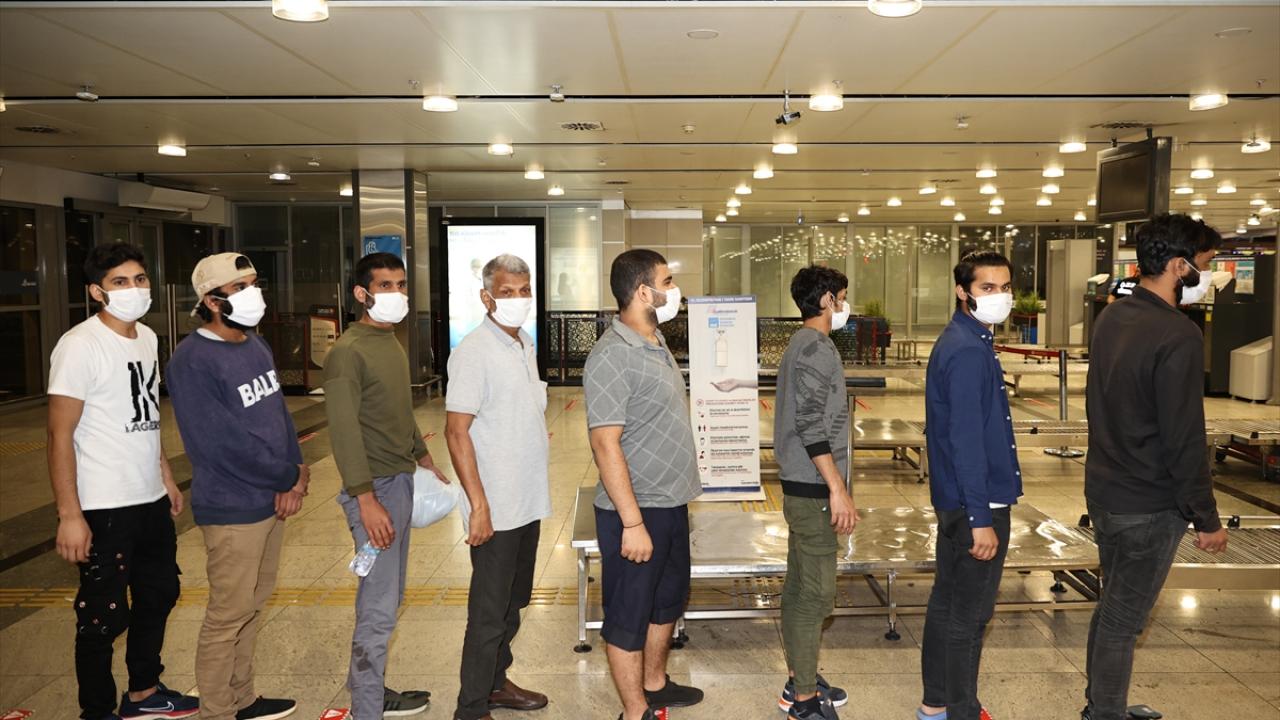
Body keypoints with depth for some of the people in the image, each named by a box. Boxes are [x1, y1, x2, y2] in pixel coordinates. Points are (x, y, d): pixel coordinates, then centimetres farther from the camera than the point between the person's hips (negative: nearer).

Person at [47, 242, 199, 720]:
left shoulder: (146, 337, 7)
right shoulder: (80, 346, -16)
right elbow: (60, 435, -17)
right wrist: (69, 515, -19)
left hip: (151, 501, 9)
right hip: (104, 509, -8)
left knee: (158, 594, 21)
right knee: (104, 616, 3)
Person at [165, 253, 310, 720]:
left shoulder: (256, 346, 9)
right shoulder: (192, 361, -17)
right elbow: (225, 442, -21)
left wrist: (291, 480, -4)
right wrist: (292, 476, -12)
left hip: (273, 500, 8)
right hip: (232, 509, -8)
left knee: (253, 606, 19)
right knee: (228, 616, 3)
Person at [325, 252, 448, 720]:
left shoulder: (393, 344, 13)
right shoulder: (348, 352, -15)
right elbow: (344, 430, -20)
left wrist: (426, 462, 22)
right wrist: (367, 500, -23)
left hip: (401, 481, 9)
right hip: (374, 488, -9)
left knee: (389, 599, 17)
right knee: (378, 609, -4)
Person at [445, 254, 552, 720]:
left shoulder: (525, 346, 9)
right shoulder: (473, 352, -15)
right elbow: (456, 431, -18)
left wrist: (535, 490, 16)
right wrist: (479, 505, -21)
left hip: (528, 504, 8)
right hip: (496, 508, -8)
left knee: (513, 603, 19)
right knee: (490, 611, 2)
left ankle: (496, 682, 36)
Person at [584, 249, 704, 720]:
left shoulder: (656, 344, 8)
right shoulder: (612, 357, -21)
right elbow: (605, 443, -24)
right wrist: (632, 522, -23)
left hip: (672, 504, 10)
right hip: (637, 510, -9)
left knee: (668, 599, 24)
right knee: (629, 616, 7)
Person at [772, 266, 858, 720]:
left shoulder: (801, 345, 15)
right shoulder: (816, 348, -16)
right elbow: (812, 427, -22)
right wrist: (838, 489, -21)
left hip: (801, 486, 10)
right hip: (814, 488, -10)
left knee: (799, 587, 16)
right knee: (816, 594, -2)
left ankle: (800, 679, 27)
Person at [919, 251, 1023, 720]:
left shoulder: (964, 341, 11)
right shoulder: (968, 351, -20)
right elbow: (966, 441, -23)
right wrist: (981, 519, -22)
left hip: (953, 499, 10)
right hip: (976, 503, -10)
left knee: (947, 601, 17)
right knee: (970, 614, 2)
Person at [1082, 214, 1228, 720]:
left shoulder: (1111, 318, 4)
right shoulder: (1179, 336, -22)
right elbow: (1184, 440, -20)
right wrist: (1206, 519, -11)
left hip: (1102, 491, 8)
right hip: (1149, 506, -8)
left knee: (1111, 606, 21)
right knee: (1123, 621, 4)